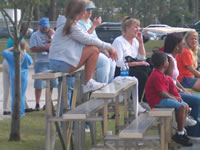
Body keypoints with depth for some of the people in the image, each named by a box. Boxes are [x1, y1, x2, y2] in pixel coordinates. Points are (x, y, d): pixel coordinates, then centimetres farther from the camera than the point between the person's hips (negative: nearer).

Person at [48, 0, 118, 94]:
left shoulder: (67, 24, 17)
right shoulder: (72, 26, -14)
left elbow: (85, 38, 16)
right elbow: (89, 40, -15)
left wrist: (107, 48, 7)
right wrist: (109, 47, -4)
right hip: (62, 64, -10)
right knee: (94, 50, -14)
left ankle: (89, 82, 9)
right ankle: (87, 84, -10)